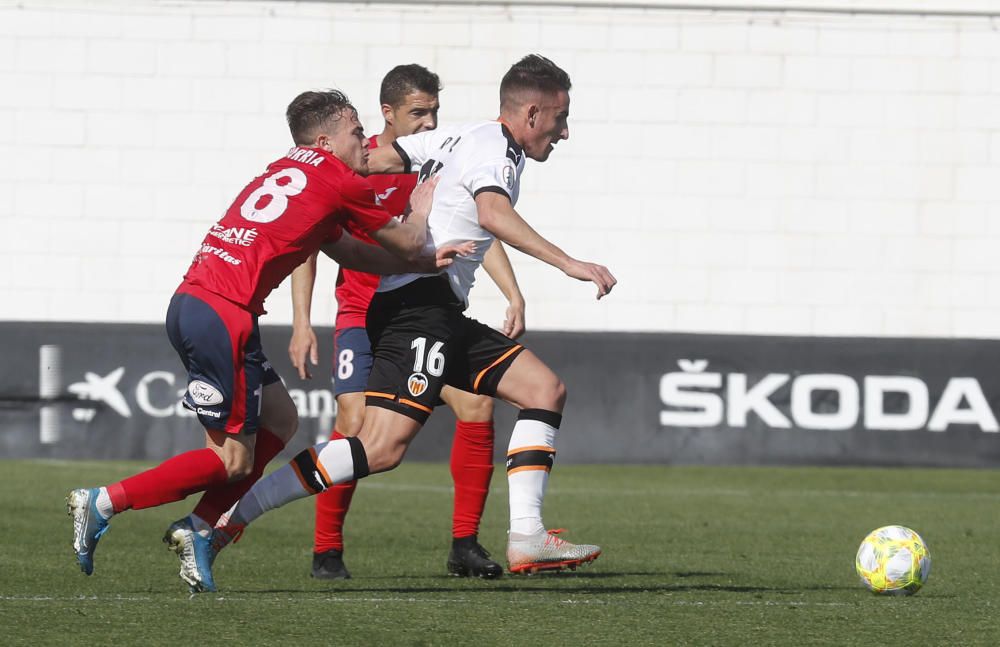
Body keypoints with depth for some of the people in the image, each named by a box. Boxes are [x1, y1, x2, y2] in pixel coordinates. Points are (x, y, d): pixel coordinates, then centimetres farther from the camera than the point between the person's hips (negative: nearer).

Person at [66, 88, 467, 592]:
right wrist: (421, 211, 31)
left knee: (280, 420, 19)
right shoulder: (341, 183, -2)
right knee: (234, 459, -2)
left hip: (191, 302, 9)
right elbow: (407, 245, 11)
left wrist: (426, 261, 26)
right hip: (222, 313, -9)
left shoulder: (290, 171, 23)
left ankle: (199, 530, 14)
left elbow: (352, 253, 29)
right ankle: (101, 504, -7)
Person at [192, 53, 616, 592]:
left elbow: (370, 161, 18)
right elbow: (493, 213, -28)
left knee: (545, 389, 8)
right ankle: (228, 518, -20)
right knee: (381, 449, -19)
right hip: (421, 303, -11)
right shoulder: (494, 148, -7)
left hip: (444, 317, 11)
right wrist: (567, 263, -32)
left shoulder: (458, 140, 20)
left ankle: (526, 538, 0)